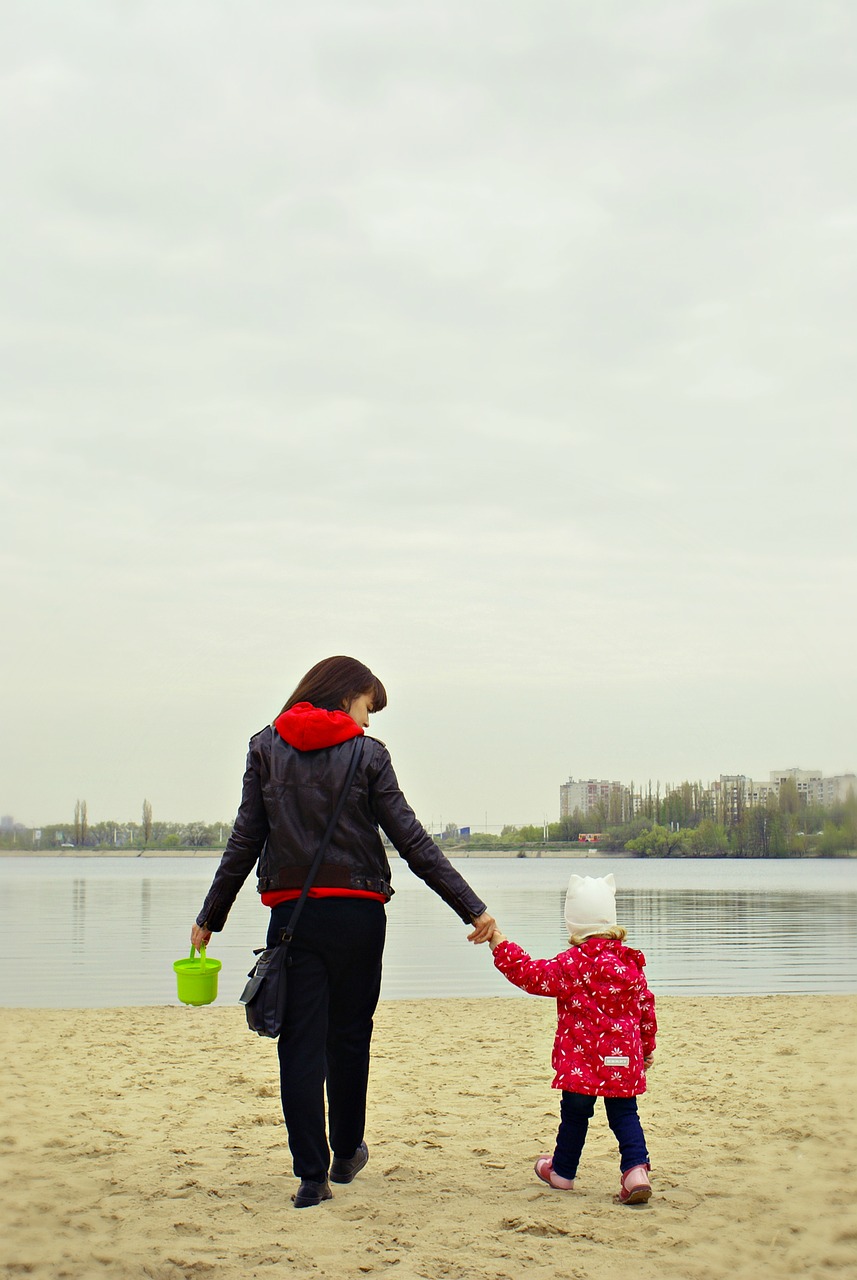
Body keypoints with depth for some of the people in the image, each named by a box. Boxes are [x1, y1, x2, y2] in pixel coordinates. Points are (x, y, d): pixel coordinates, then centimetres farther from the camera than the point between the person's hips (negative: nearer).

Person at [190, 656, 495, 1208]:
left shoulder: (266, 748, 4)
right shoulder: (367, 754, -3)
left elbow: (244, 842, 2)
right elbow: (414, 843, -7)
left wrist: (210, 917, 10)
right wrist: (474, 909, -5)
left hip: (291, 911, 1)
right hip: (356, 912, -1)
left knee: (301, 1040, 4)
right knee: (350, 1036, 16)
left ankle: (312, 1174, 2)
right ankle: (347, 1152, 31)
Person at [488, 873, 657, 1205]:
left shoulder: (572, 964, -12)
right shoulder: (631, 962, 5)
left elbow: (531, 974, -12)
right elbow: (645, 1006, 12)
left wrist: (499, 943, -7)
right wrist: (647, 1046, 25)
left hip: (581, 1059, -4)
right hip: (625, 1056, 4)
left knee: (575, 1112, 11)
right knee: (624, 1113, 9)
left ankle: (562, 1171, 28)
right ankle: (636, 1169, -9)